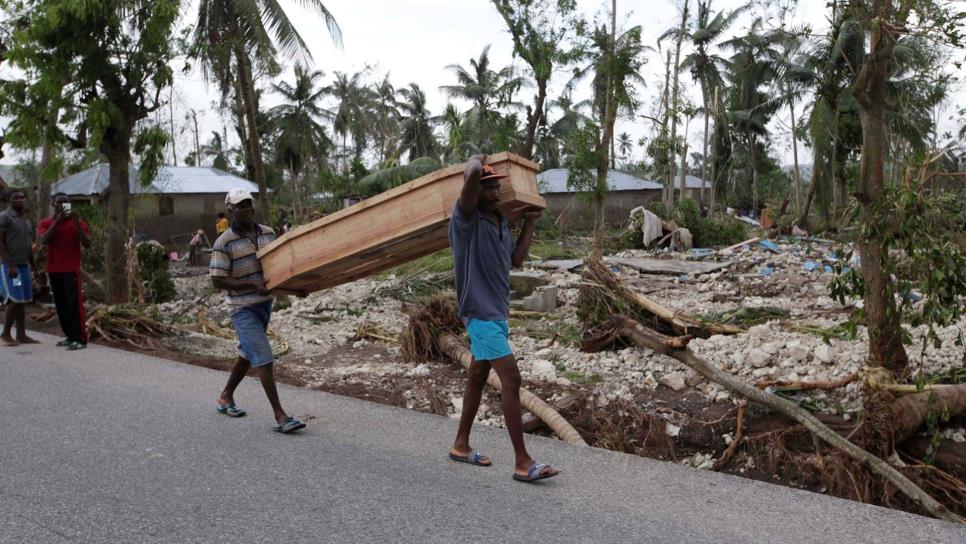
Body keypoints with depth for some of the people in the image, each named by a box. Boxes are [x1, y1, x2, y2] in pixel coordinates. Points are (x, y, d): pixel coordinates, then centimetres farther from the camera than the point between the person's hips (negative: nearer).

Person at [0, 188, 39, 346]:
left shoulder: (27, 220, 16)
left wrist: (33, 266, 17)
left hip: (24, 265, 7)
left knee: (23, 301, 6)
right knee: (15, 300, -10)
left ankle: (21, 335, 9)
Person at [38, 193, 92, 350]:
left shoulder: (78, 222, 1)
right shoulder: (46, 223, 8)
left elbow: (87, 244, -8)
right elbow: (44, 240, -11)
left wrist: (77, 224, -18)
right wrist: (57, 221, -18)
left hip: (72, 270, -4)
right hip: (54, 270, 4)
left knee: (75, 303, -9)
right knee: (61, 304, 7)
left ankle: (80, 339, -10)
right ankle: (70, 336, 15)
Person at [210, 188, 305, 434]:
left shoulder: (268, 233, 4)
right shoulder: (224, 243, -13)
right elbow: (217, 281, -14)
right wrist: (254, 286, -21)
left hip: (265, 303, 7)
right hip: (243, 308, -7)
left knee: (247, 353, 19)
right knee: (263, 358, -11)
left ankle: (226, 397, 40)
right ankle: (280, 416, -10)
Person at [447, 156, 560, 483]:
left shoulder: (501, 222, 12)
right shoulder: (466, 219, -13)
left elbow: (516, 260, 16)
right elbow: (472, 174, -31)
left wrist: (530, 223, 17)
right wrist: (476, 161, -8)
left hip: (496, 311, 9)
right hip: (480, 312, -9)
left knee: (478, 376, 16)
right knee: (511, 379, -12)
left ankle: (461, 445, 30)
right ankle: (523, 462, -8)